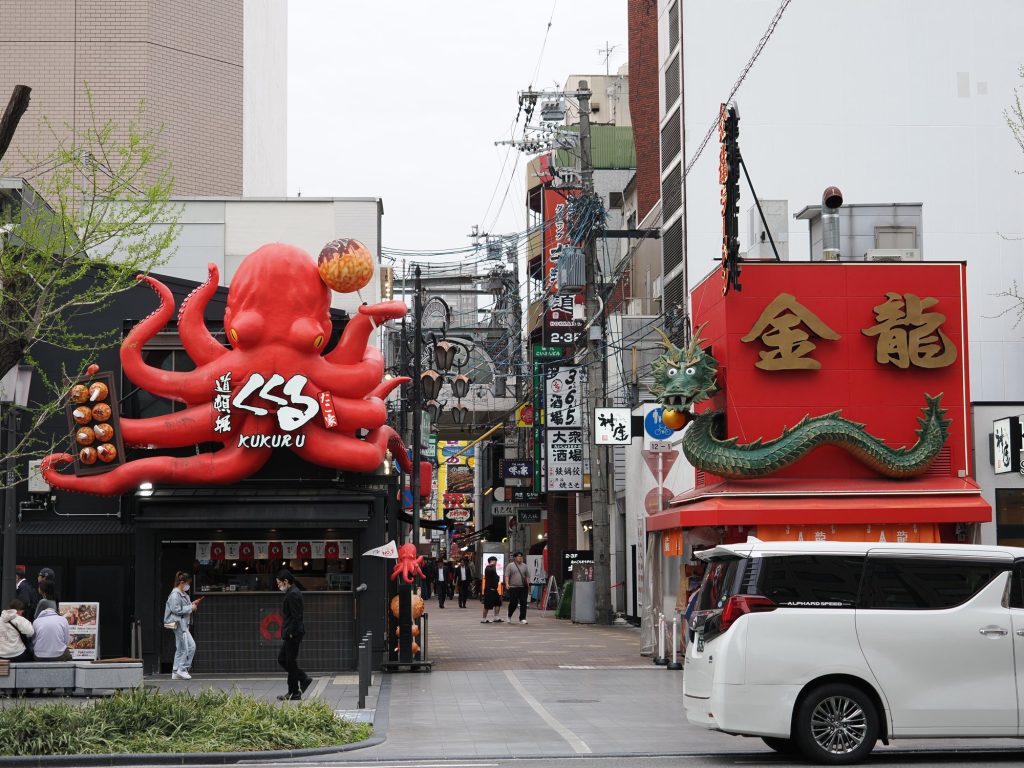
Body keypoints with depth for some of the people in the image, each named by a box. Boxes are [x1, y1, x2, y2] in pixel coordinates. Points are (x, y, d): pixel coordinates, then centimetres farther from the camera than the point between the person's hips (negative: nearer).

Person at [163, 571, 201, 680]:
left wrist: (192, 604, 10)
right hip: (178, 623, -11)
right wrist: (191, 608, -15)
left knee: (181, 648, 12)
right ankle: (182, 669, -9)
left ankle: (176, 672, 14)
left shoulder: (183, 594, 17)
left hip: (183, 624, 11)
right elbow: (176, 610, -20)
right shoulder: (175, 595, -14)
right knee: (190, 646, -13)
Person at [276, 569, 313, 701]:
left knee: (291, 663, -3)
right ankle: (304, 679, 17)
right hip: (291, 635, 11)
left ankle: (294, 693, 5)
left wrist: (291, 633, -20)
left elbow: (296, 616, -22)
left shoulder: (293, 595, -18)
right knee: (282, 659, 15)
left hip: (293, 635, -11)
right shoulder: (292, 593, 15)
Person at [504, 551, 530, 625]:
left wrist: (528, 584, 9)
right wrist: (507, 584, -16)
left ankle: (522, 619, 2)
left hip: (523, 588, 4)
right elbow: (507, 575, -4)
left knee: (524, 603, -2)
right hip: (513, 587, -4)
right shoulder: (510, 565, 2)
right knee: (513, 603, -2)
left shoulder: (524, 566, 15)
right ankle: (509, 616, 21)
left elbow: (527, 576, 18)